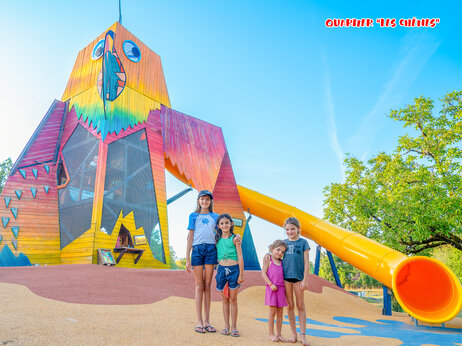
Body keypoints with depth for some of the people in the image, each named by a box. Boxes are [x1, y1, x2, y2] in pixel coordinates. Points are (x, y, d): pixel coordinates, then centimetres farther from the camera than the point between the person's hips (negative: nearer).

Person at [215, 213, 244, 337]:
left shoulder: (235, 238, -4)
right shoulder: (217, 239, 6)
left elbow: (240, 257, -5)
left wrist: (241, 274, -7)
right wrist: (216, 271, 5)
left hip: (233, 269, -3)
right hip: (221, 269, 3)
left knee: (233, 299, 3)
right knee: (225, 300, 9)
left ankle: (234, 327, 13)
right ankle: (226, 326, 19)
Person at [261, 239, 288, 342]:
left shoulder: (281, 262, 12)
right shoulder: (268, 259, -1)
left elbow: (283, 275, 17)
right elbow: (263, 273, -5)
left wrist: (286, 288, 6)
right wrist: (271, 284, -14)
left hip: (281, 289, 5)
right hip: (272, 288, -5)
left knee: (280, 312, 8)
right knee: (273, 311, -2)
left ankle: (278, 334, 17)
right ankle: (271, 334, 9)